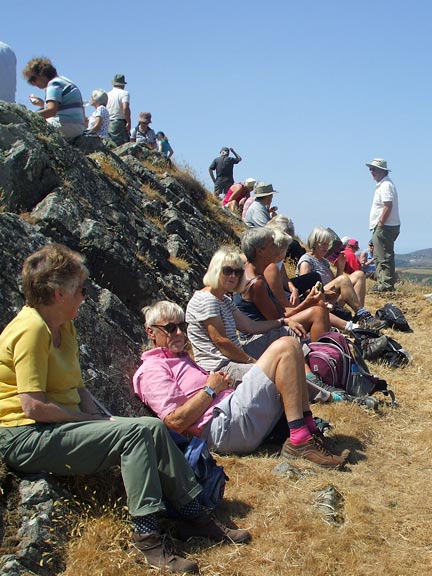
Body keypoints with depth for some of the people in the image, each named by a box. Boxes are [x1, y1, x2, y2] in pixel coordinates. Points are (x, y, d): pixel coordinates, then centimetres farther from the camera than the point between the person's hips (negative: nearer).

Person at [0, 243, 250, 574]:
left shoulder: (64, 327, 12)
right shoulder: (31, 329, -18)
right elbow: (33, 406, -23)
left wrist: (94, 415, -6)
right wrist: (92, 419, -14)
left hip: (62, 425, 9)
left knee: (153, 429, -5)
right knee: (135, 432, -22)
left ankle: (193, 514, 1)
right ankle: (147, 538, -19)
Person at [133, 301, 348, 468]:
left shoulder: (181, 358, 30)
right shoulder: (152, 370, -2)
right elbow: (176, 421, -14)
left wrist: (220, 382, 9)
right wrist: (211, 389, -7)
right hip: (227, 425, -10)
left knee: (291, 347, 7)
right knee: (284, 347, -16)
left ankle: (308, 428, -4)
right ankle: (300, 440, -21)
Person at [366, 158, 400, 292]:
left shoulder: (385, 185, -14)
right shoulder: (382, 184, 19)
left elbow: (388, 206, -23)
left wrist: (380, 223, -21)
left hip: (384, 227, -11)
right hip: (382, 227, 11)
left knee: (384, 257, -9)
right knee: (380, 257, 15)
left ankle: (386, 284, -6)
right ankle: (381, 283, 20)